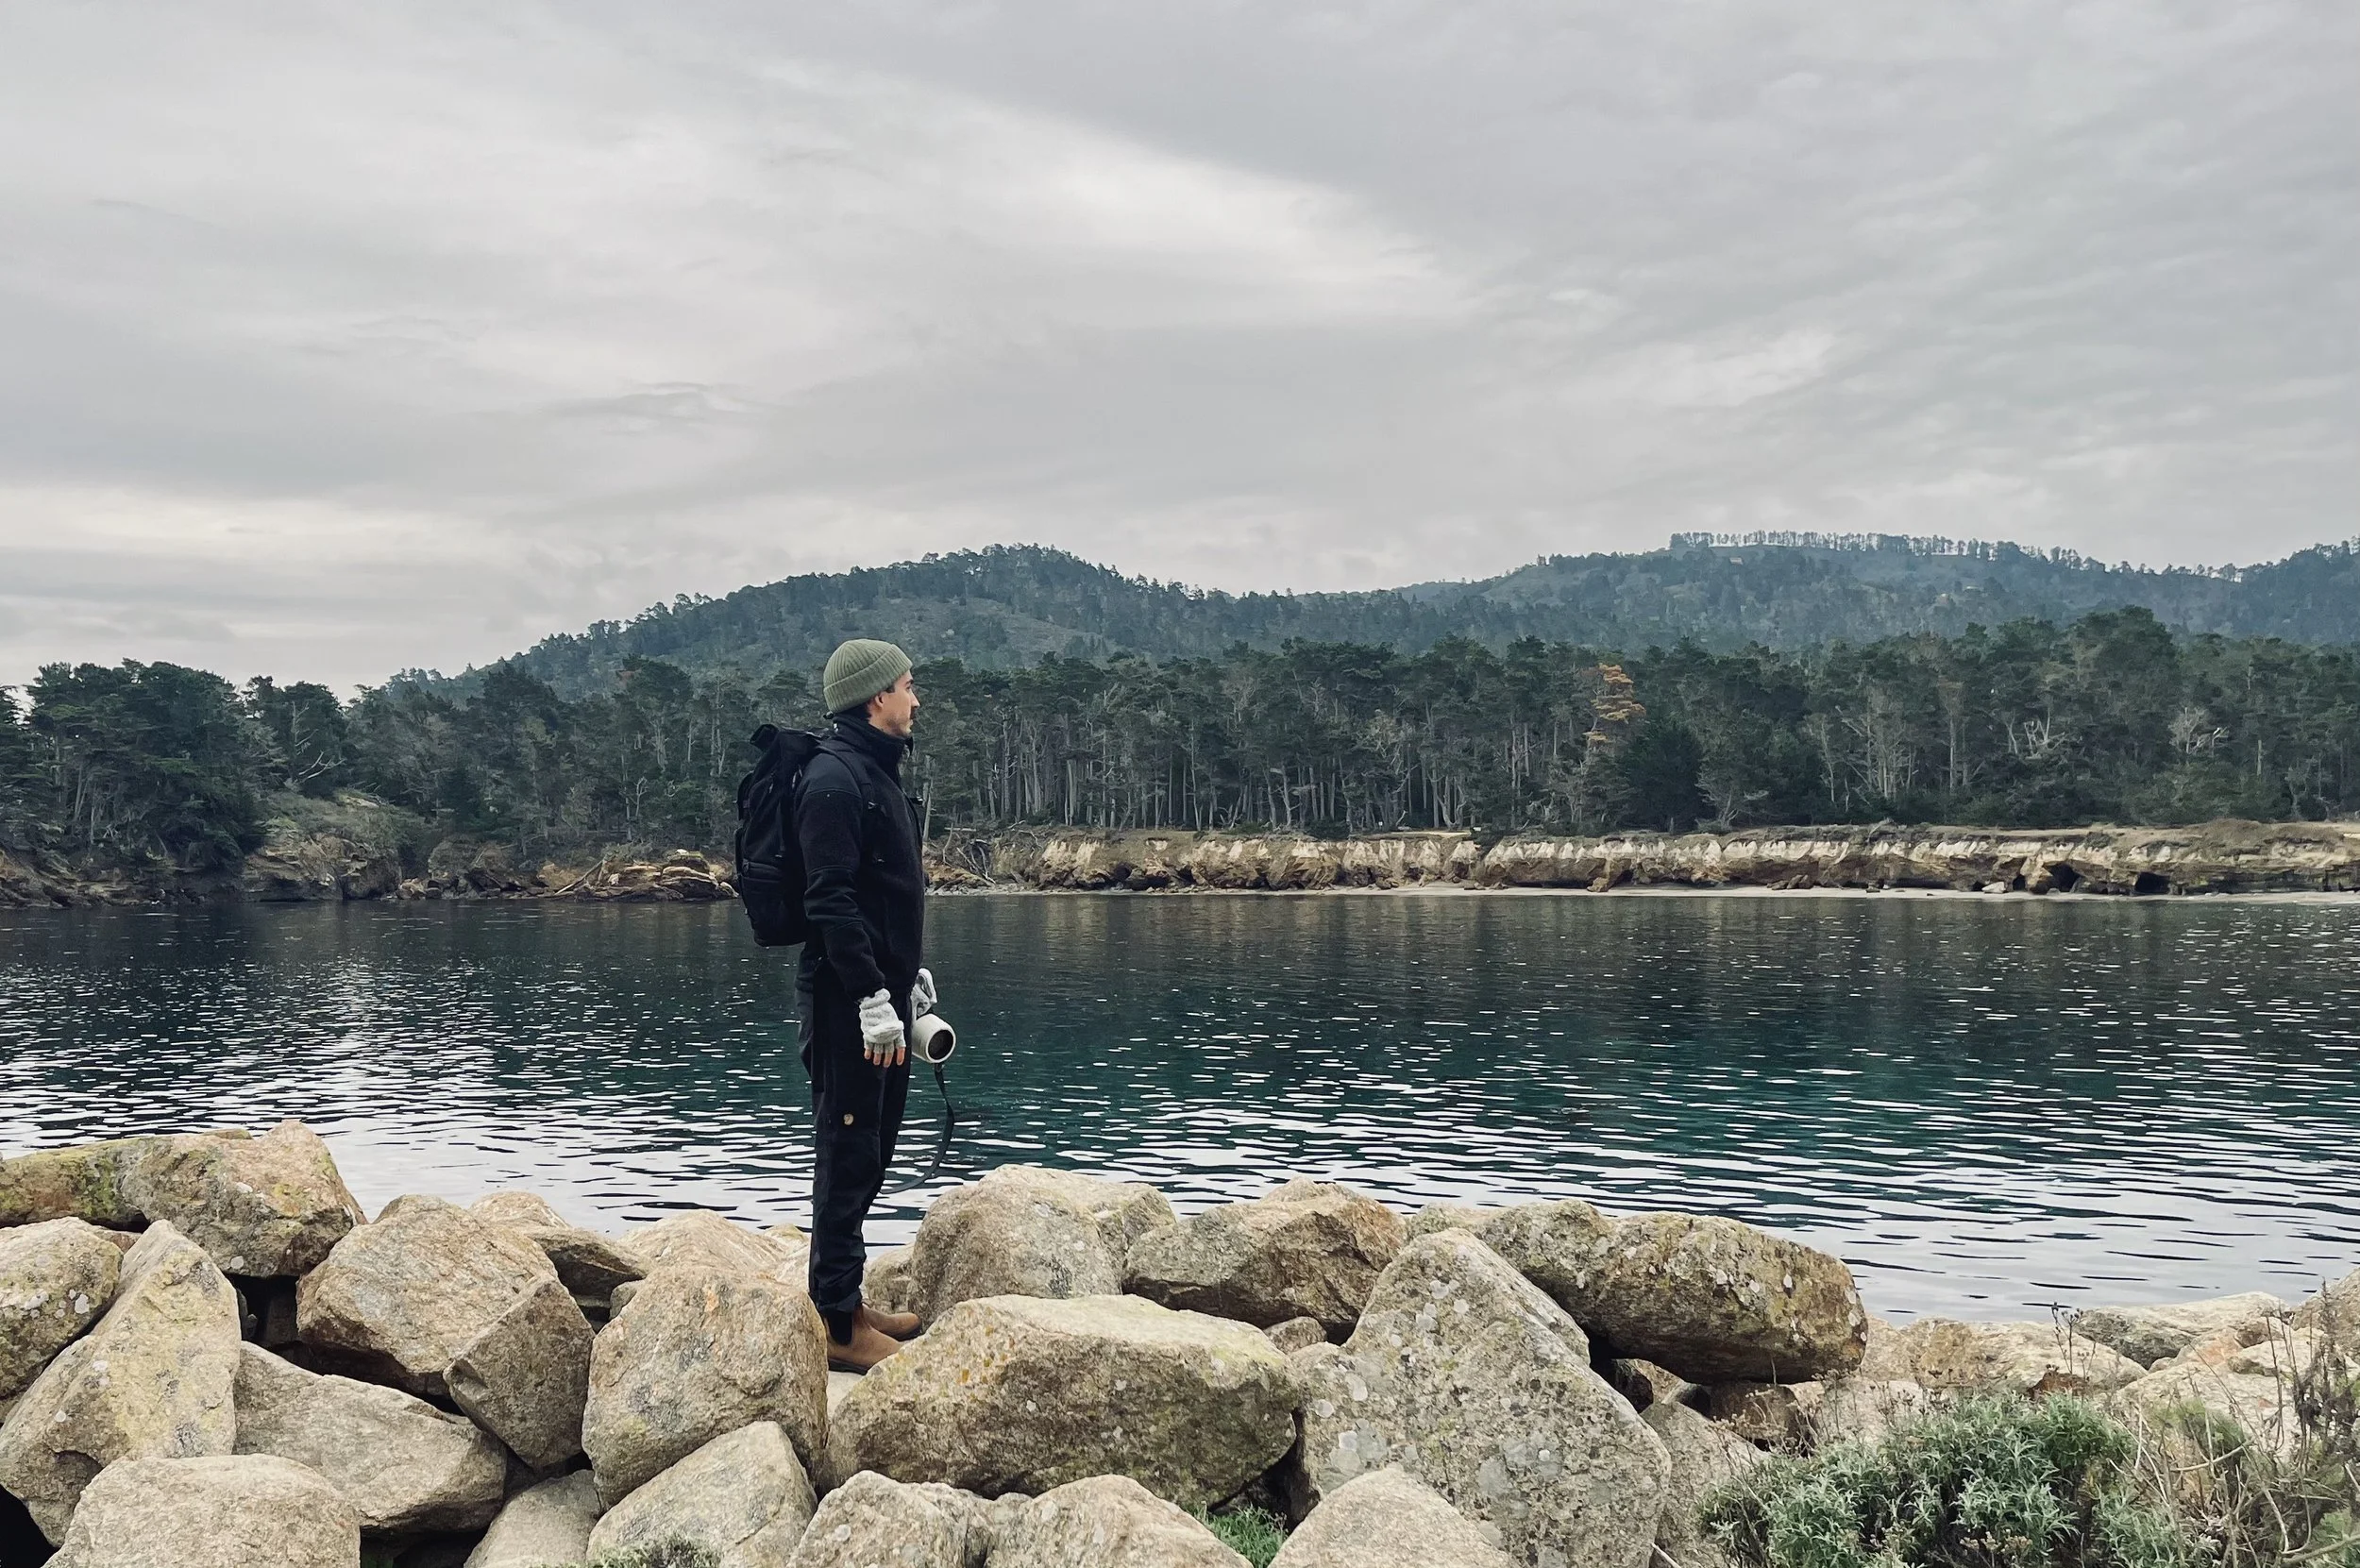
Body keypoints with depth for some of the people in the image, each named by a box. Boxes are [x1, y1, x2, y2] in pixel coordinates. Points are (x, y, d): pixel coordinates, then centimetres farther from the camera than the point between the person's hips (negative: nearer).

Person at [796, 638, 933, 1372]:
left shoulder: (875, 772, 16)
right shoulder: (834, 779, -16)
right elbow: (831, 900, -22)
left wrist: (909, 974, 22)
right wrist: (872, 999, -24)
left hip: (882, 994, 10)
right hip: (847, 1005, -10)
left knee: (870, 1152, 16)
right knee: (848, 1153, -5)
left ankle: (844, 1299, 26)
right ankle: (838, 1324, 1)